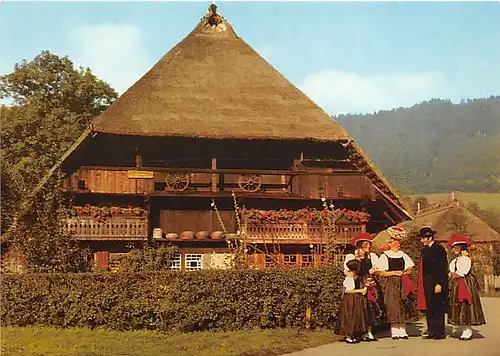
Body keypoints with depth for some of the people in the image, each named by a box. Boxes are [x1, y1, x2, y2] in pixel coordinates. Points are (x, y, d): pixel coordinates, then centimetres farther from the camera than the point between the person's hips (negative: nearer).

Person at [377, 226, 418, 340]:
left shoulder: (403, 255, 13)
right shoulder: (384, 256, 0)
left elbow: (409, 269, 14)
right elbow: (381, 272, -5)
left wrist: (404, 273, -6)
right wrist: (394, 272, -14)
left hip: (402, 284, 4)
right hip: (390, 284, -4)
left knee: (403, 306, 1)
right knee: (392, 306, -6)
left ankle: (402, 331, 6)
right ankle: (394, 331, -1)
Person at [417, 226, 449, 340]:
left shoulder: (439, 249, -8)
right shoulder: (425, 250, 14)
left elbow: (443, 268, -13)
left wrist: (439, 284, -18)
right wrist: (423, 284, 10)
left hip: (436, 283, -7)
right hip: (427, 284, 7)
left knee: (437, 308, -3)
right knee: (429, 308, 8)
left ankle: (440, 332, 4)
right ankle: (432, 331, 13)